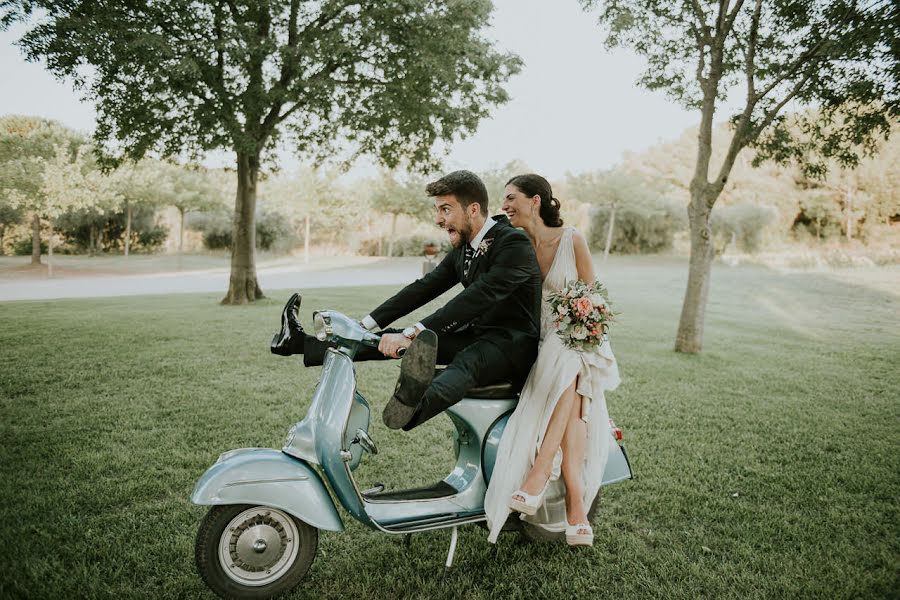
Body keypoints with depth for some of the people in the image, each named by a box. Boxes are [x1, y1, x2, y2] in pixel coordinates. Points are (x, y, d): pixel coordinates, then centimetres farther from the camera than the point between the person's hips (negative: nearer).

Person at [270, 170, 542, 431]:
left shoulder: (514, 243, -17)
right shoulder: (463, 248, 10)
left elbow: (476, 298, -29)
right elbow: (424, 288, 10)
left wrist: (411, 334, -35)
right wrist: (366, 325, 3)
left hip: (513, 343, -7)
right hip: (477, 335, 8)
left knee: (465, 362, -40)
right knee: (393, 338, -1)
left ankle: (412, 407, -70)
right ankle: (303, 344, 7)